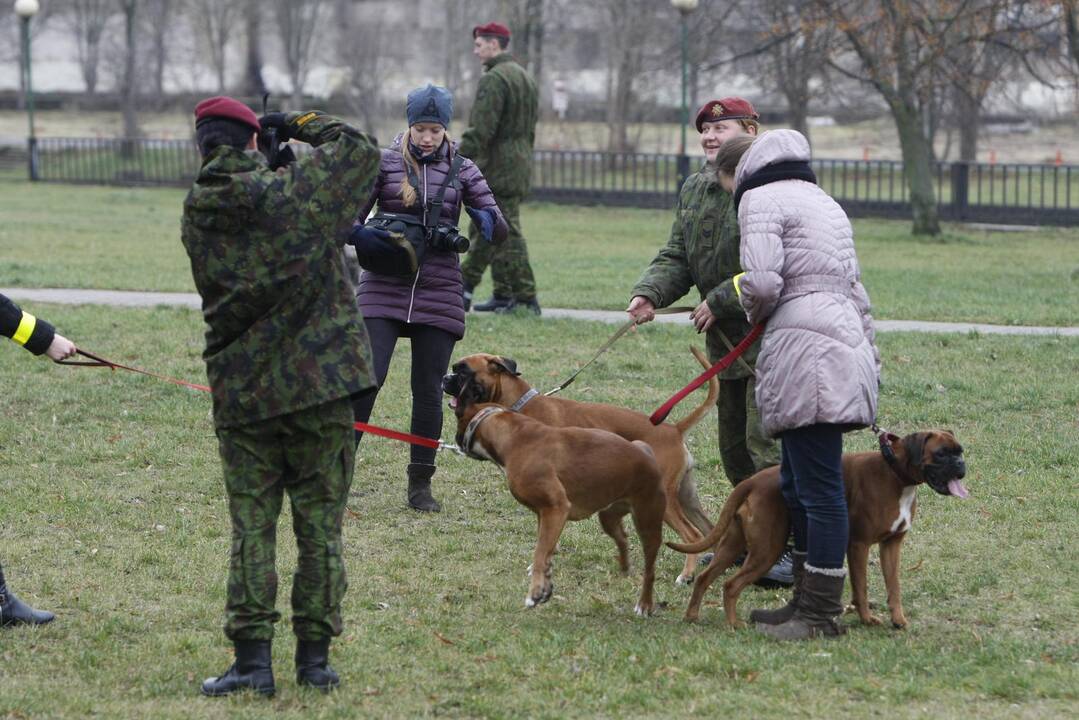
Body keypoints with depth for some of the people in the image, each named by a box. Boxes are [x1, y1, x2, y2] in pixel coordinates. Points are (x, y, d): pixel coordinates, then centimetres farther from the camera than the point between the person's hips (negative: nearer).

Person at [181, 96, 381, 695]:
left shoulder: (197, 215, -2)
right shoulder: (295, 190, -9)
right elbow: (359, 148, 4)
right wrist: (297, 126, 12)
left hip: (241, 393, 2)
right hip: (319, 382, -2)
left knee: (251, 527, 7)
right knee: (320, 525, 6)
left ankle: (252, 657, 1)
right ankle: (314, 656, 10)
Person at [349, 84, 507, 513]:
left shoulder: (462, 171, 7)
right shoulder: (384, 163, 1)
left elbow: (498, 231, 6)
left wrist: (488, 221, -18)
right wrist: (359, 235, -23)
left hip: (439, 295, 2)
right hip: (384, 290, -2)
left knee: (428, 389, 4)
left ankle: (420, 484, 14)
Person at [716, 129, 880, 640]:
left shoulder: (761, 199, -1)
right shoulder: (821, 200, 27)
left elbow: (762, 281, -15)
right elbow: (854, 287, 27)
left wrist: (752, 309, 8)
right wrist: (870, 362, 27)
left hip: (808, 348, -10)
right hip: (847, 337, 10)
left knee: (818, 487, -7)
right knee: (797, 484, 15)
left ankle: (821, 614, -5)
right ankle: (808, 599, 19)